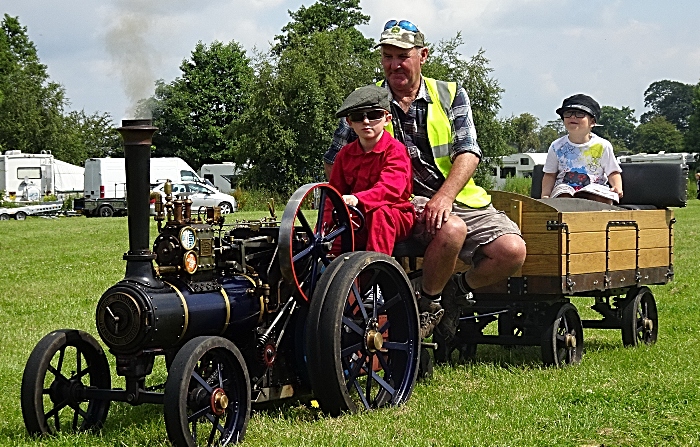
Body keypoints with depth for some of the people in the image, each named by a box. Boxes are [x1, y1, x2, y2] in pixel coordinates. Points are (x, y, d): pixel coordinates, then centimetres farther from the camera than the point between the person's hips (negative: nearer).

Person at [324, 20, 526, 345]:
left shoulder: (450, 95, 7)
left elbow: (468, 153, -5)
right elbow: (334, 163, 10)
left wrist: (444, 196, -22)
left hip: (460, 198, 3)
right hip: (407, 203, -2)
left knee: (511, 251, -21)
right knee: (451, 229, -36)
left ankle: (457, 290, 8)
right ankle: (427, 304, -9)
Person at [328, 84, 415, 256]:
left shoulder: (395, 150, -10)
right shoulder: (346, 153, 8)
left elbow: (390, 187, -26)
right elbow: (335, 191, 7)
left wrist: (357, 199, -44)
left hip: (395, 217, -4)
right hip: (358, 219, 4)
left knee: (380, 212, -37)